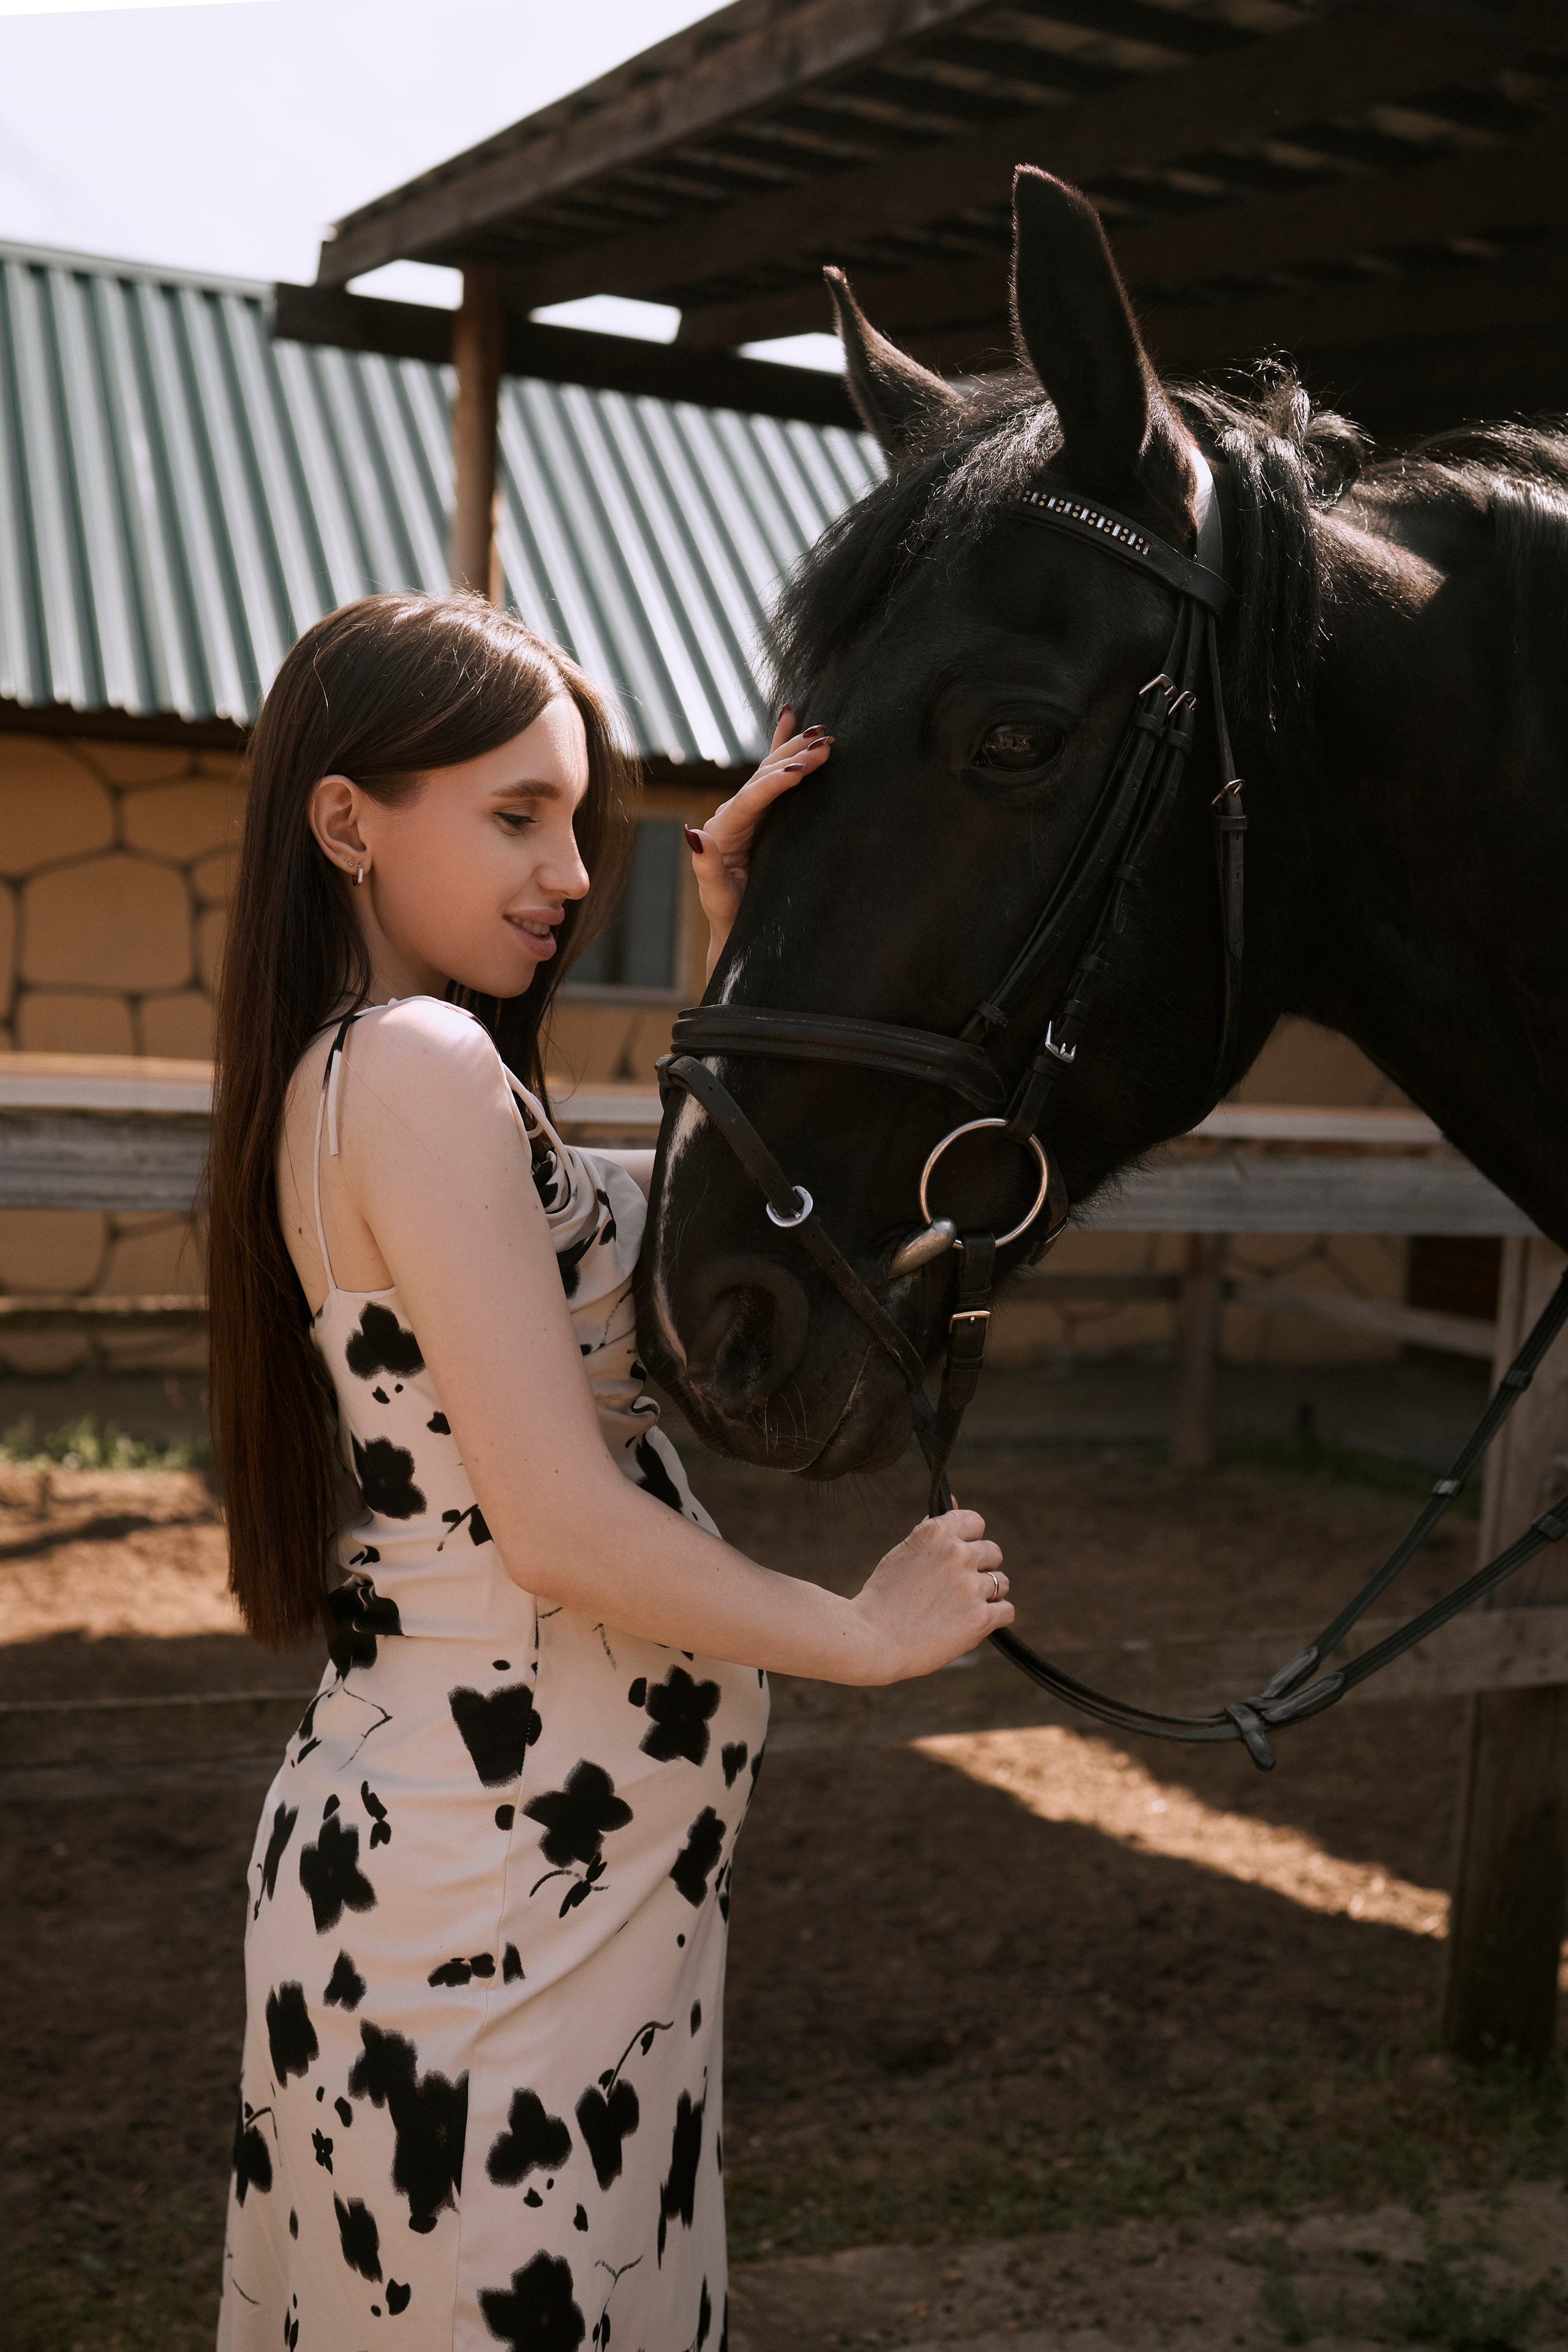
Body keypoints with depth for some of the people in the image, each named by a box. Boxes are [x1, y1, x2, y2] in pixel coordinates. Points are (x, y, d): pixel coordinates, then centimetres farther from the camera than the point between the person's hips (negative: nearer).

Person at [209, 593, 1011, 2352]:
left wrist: (741, 936, 3)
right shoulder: (424, 1066, -19)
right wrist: (873, 1631, -10)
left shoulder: (352, 1075, 10)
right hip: (500, 1895, -10)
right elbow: (562, 1530, -24)